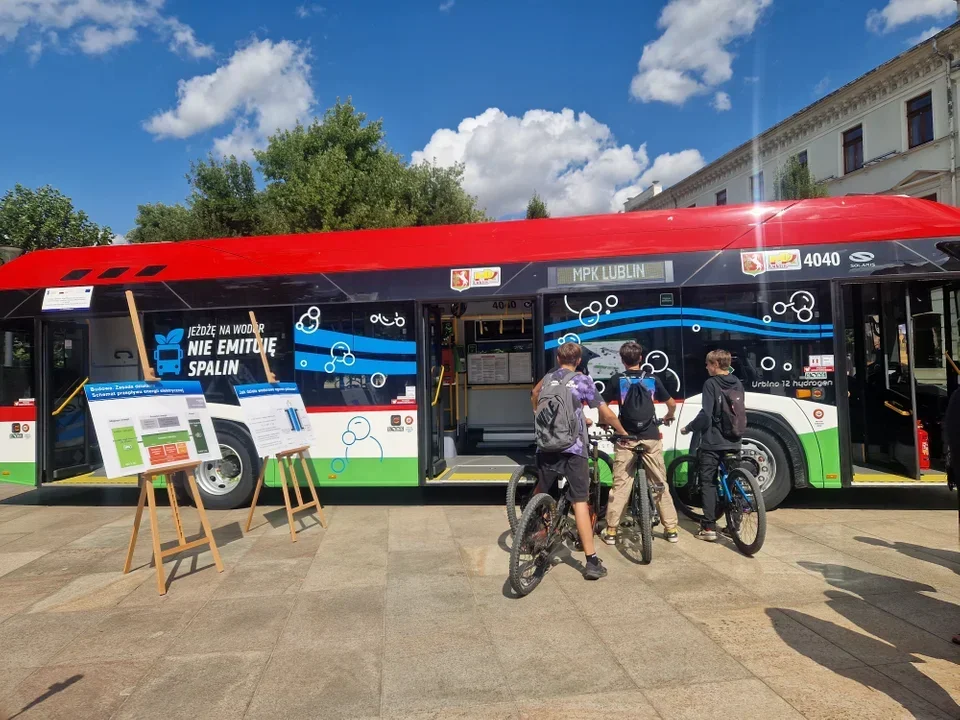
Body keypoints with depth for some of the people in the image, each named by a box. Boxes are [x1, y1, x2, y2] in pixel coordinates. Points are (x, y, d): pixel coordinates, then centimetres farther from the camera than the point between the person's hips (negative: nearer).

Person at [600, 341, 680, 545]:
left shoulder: (617, 380, -1)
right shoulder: (652, 379, 5)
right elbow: (672, 404, 15)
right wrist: (669, 416, 36)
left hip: (626, 438, -2)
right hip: (651, 438, 2)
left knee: (620, 485, 2)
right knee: (660, 484, 11)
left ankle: (610, 531, 5)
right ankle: (671, 529, 16)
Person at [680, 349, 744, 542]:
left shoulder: (711, 383, -11)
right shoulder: (737, 384, 9)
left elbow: (706, 414, -18)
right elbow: (740, 412, 15)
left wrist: (689, 428, -4)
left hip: (712, 442, -6)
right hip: (733, 442, 6)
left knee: (708, 483, 0)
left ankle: (709, 528, -2)